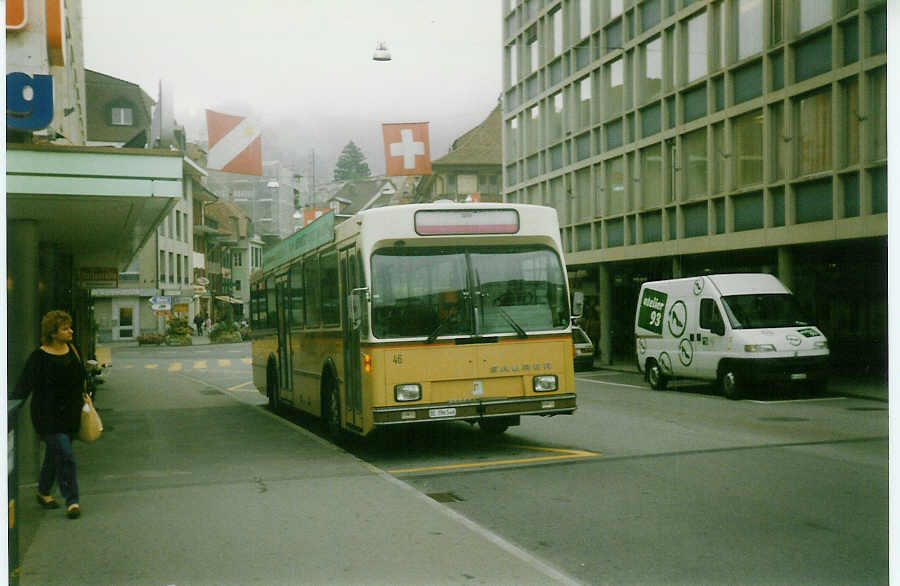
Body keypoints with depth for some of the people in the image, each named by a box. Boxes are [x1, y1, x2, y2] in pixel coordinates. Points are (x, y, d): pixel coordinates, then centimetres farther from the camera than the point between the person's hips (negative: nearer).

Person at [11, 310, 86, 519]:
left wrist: (83, 398, 17)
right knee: (65, 455, -11)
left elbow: (80, 378, 18)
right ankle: (71, 500, -5)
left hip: (70, 415, 6)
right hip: (48, 417, -6)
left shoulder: (71, 350, 5)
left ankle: (43, 493, 34)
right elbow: (24, 387, -12)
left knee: (54, 454, 17)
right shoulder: (39, 357, -13)